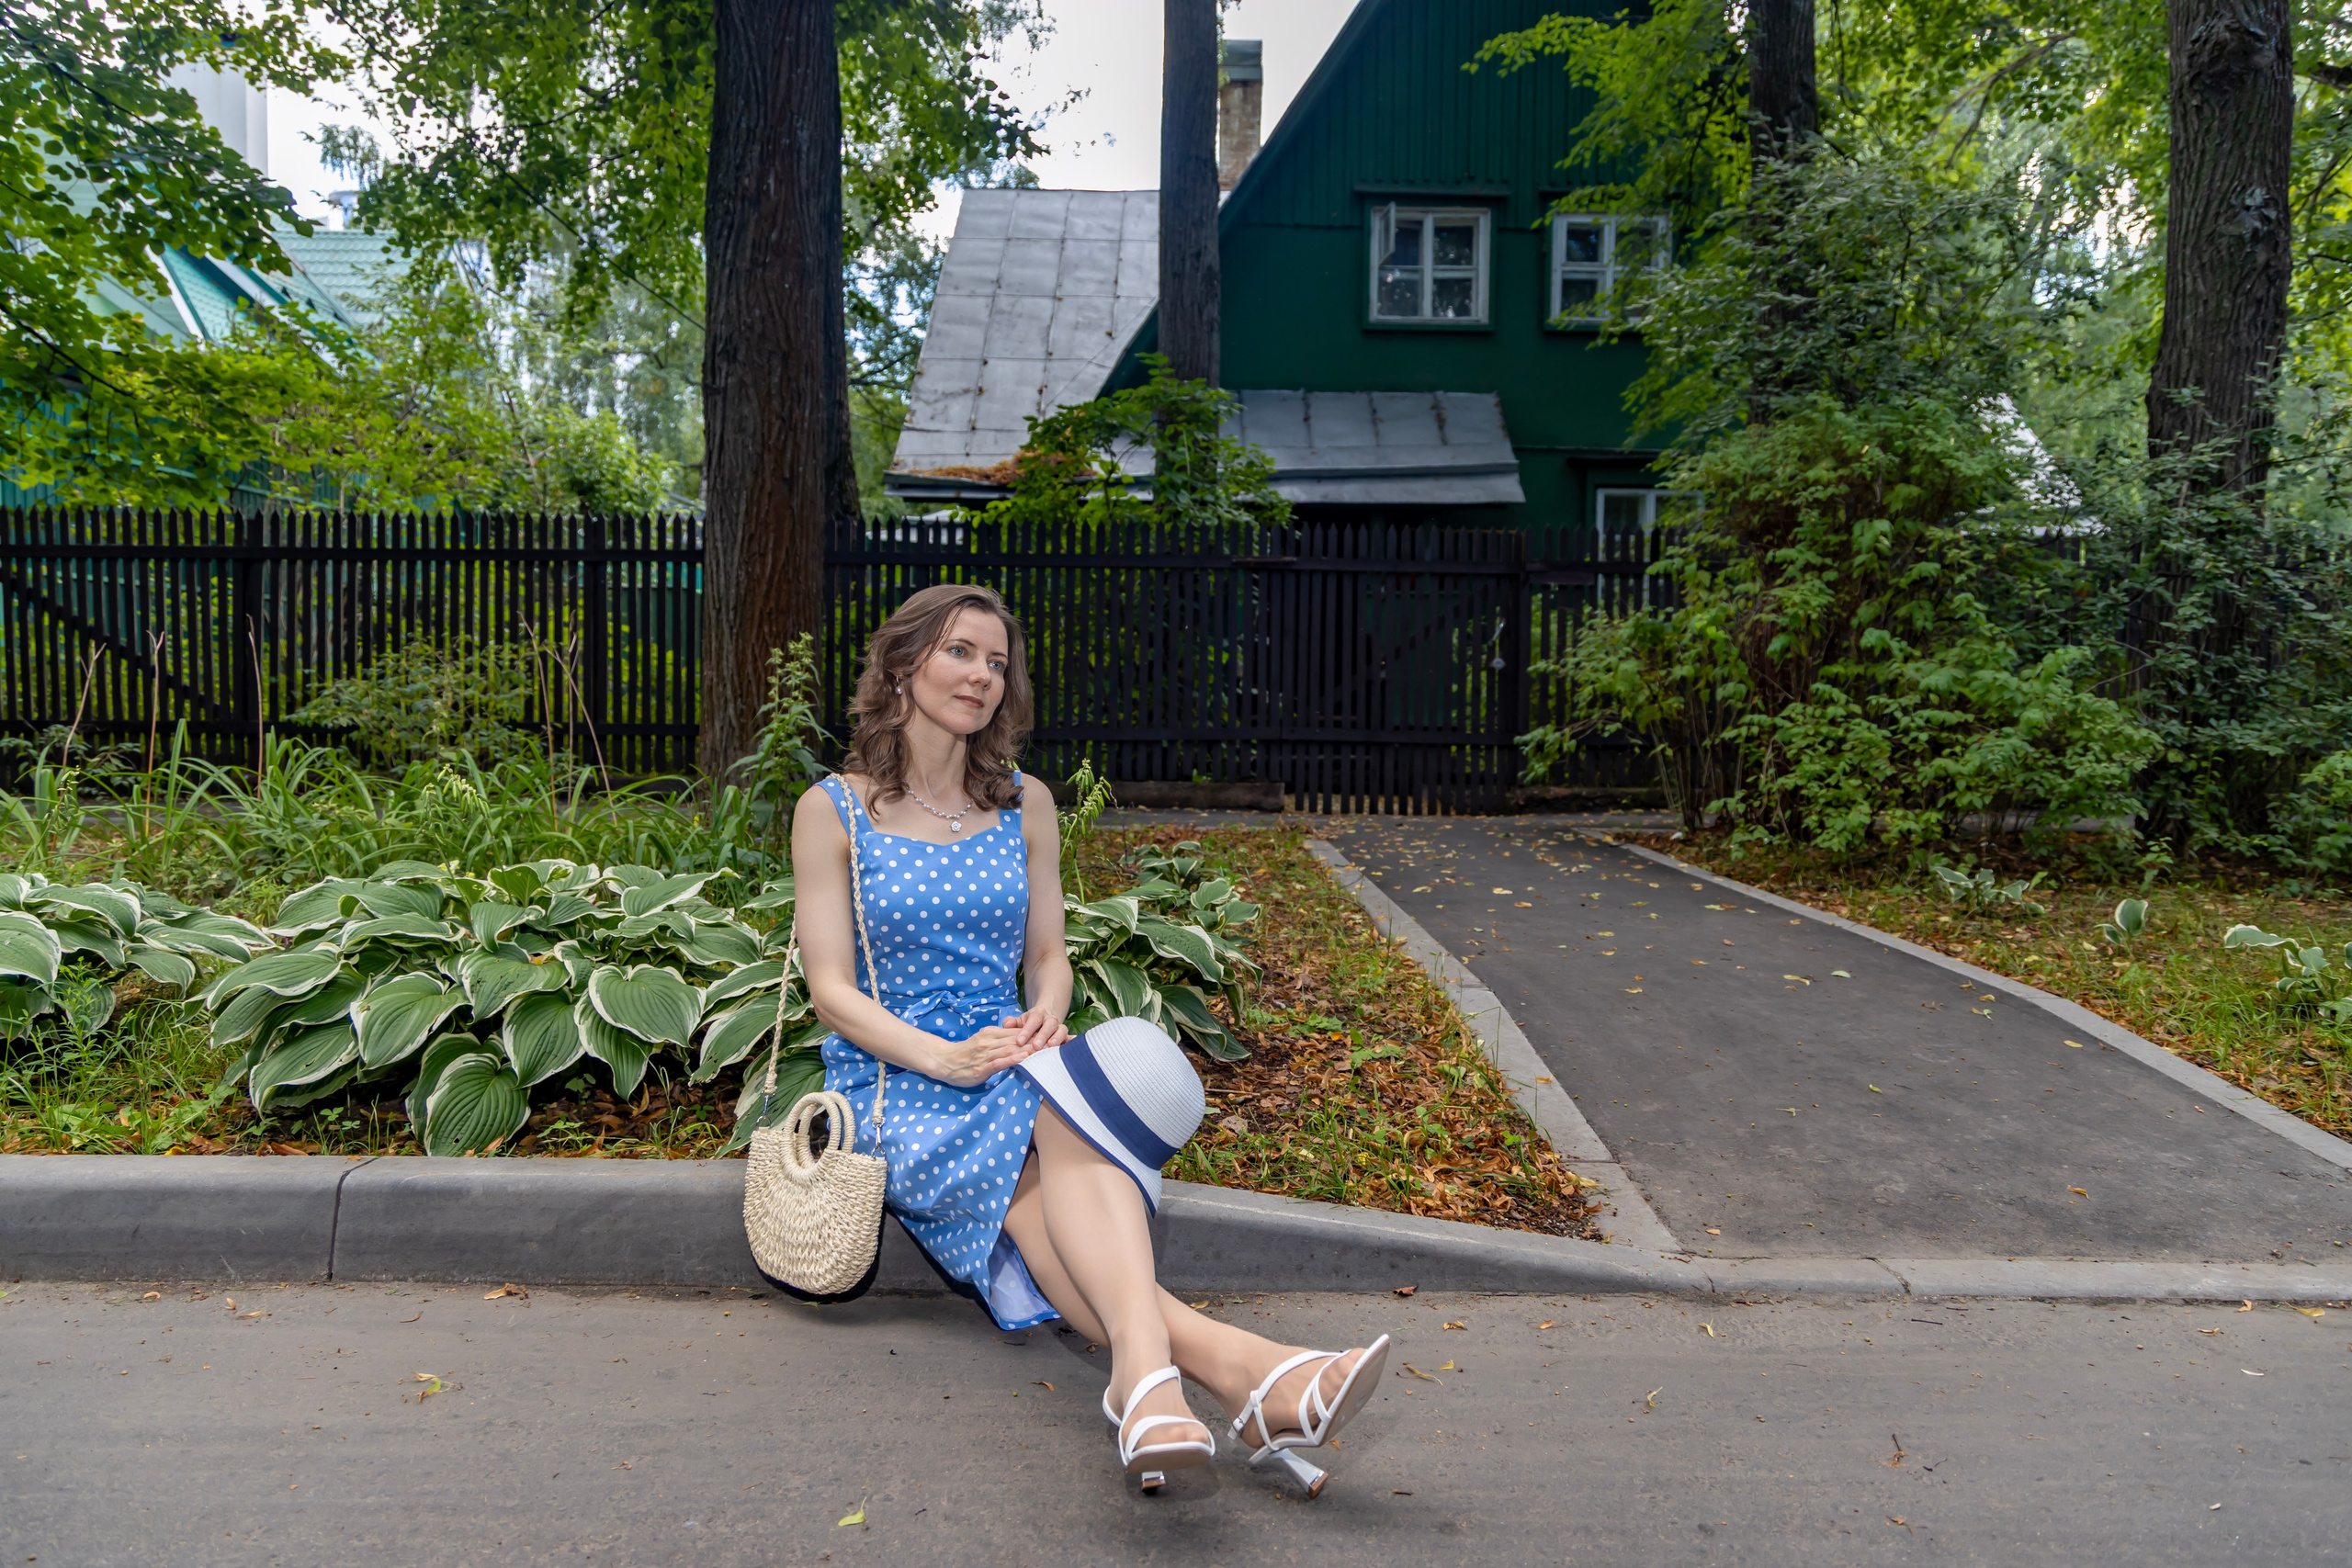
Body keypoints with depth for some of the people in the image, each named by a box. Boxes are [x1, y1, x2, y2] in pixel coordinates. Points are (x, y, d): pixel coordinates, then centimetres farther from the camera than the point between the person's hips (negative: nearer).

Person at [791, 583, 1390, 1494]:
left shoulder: (1025, 805, 13)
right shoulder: (833, 811, 3)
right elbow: (831, 991, -3)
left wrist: (1045, 1013, -10)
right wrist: (947, 1058, -20)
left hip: (1011, 1067, 3)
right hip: (890, 1083, -3)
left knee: (1063, 1139, -36)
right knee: (1057, 1123, -36)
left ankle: (1146, 1378, -59)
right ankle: (1231, 1365, -53)